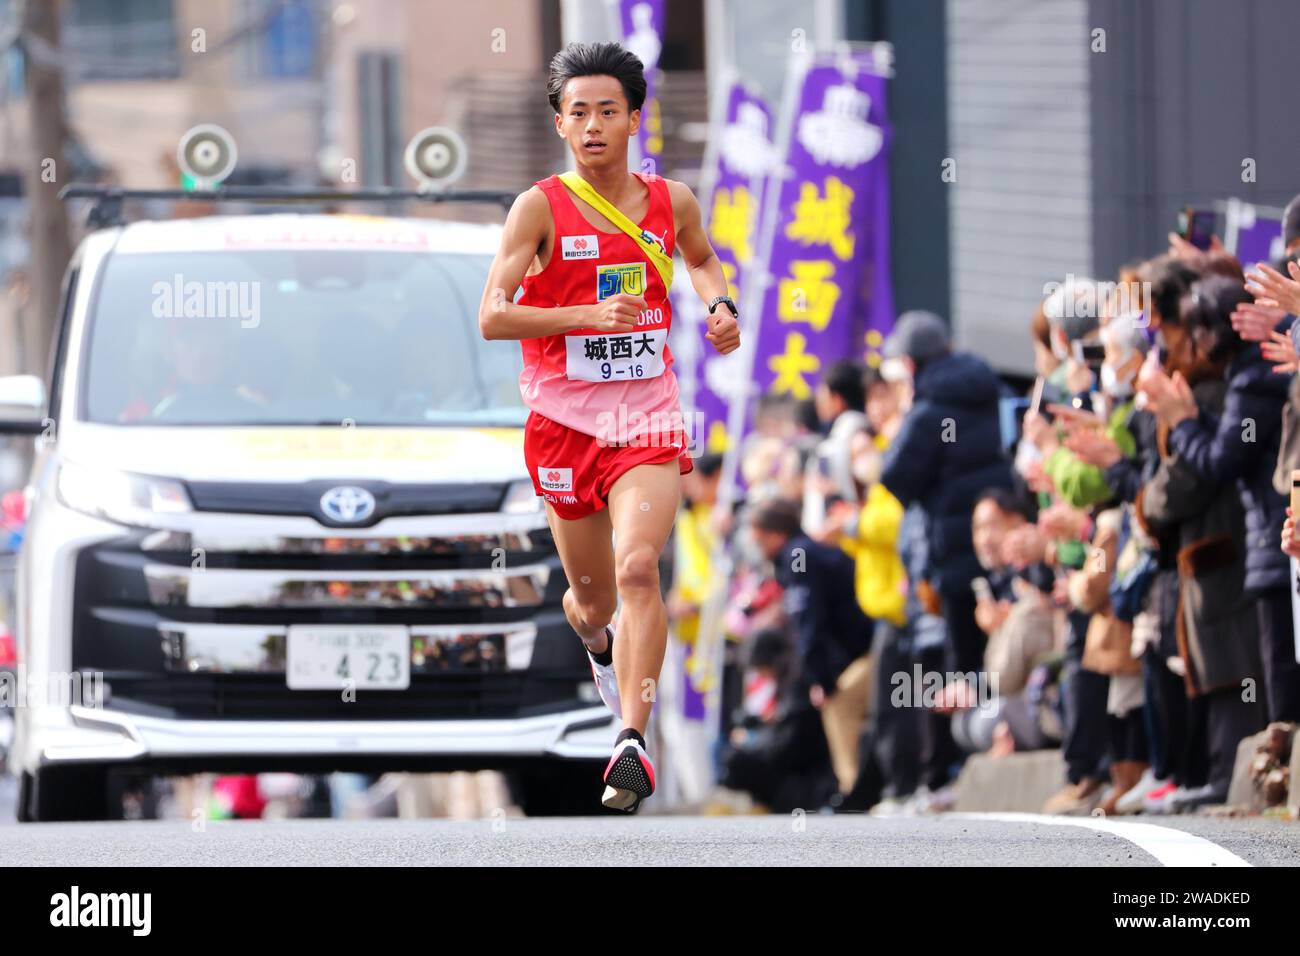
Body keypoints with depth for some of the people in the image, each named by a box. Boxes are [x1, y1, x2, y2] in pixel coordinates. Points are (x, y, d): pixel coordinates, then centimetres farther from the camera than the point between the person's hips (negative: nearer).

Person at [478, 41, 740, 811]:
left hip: (648, 420, 0)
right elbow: (493, 316, -14)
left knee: (638, 566, -22)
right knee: (593, 593, 13)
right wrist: (587, 314, -25)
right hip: (565, 420, 0)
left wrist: (719, 303, 7)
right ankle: (597, 641, 52)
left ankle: (633, 744, -27)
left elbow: (704, 259, 28)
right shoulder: (541, 207, -7)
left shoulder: (671, 202, 4)